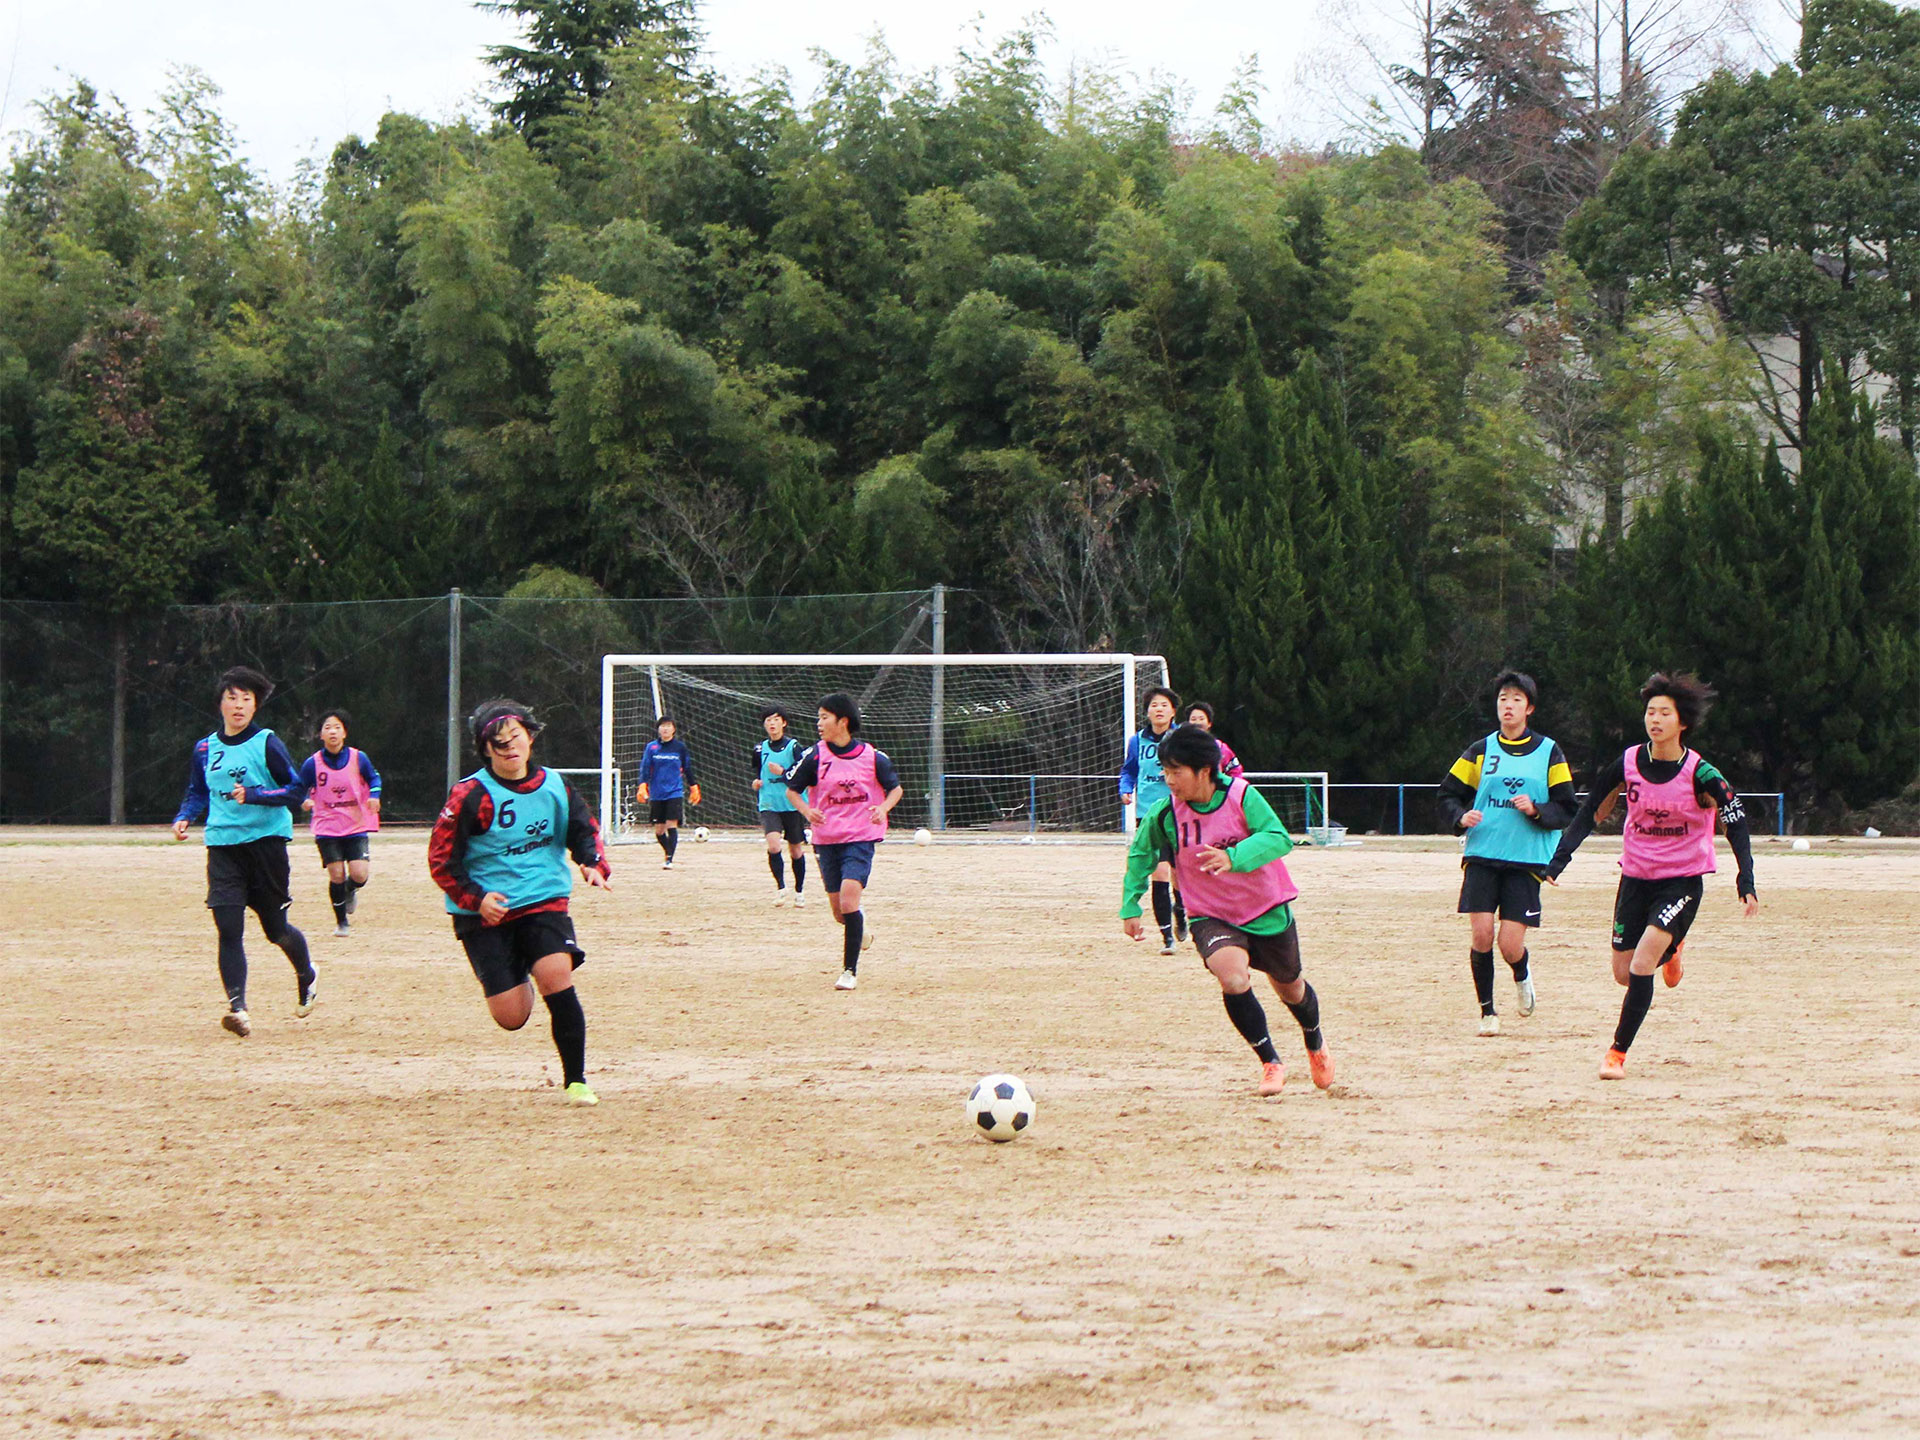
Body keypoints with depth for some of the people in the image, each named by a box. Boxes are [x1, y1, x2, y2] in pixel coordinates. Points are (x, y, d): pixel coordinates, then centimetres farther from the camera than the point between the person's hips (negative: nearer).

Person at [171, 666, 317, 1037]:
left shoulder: (267, 744, -4)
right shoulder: (205, 749, 9)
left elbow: (295, 791, -7)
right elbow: (197, 793, 22)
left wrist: (253, 795, -20)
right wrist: (184, 818, 3)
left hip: (266, 842, -3)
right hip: (222, 845, 3)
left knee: (275, 927, 8)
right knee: (228, 928, -12)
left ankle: (307, 975, 39)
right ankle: (237, 1007, -16)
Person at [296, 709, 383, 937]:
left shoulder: (358, 758, -3)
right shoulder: (313, 763, -6)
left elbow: (373, 777, 13)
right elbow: (300, 789, 4)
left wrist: (374, 795, -6)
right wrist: (305, 801, -17)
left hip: (356, 826, 0)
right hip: (327, 829, 0)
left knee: (359, 875, -12)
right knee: (336, 875, -4)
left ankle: (350, 891, 26)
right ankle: (341, 922, 17)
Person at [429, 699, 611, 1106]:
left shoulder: (554, 786, 2)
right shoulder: (471, 796, -10)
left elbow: (584, 830, 14)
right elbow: (441, 859, -7)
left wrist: (594, 865, -7)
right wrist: (475, 899, -19)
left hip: (544, 901, 2)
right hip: (486, 913, -2)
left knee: (556, 975, -23)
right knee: (511, 1017, -6)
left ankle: (576, 1081, -10)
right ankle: (518, 976, 34)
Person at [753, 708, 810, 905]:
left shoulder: (794, 747, -6)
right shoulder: (760, 749, 7)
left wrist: (783, 773, -19)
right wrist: (756, 783, 4)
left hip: (793, 805, -2)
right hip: (769, 806, 2)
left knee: (796, 850, 9)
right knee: (773, 845, -20)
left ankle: (799, 891, 26)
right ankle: (780, 887, -8)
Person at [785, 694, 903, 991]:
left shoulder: (872, 757, -4)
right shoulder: (815, 756, -1)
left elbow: (896, 788, 10)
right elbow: (792, 789, 9)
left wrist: (884, 808, -11)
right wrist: (806, 810, -11)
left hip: (860, 839, -3)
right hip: (826, 840, 3)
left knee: (849, 901, -19)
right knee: (839, 913, 6)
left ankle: (850, 970, -9)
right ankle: (862, 929, 43)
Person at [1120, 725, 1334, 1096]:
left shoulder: (1241, 795, -20)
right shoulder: (1166, 813, -13)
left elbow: (1279, 839, -31)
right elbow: (1141, 853, 6)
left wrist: (1233, 857, -47)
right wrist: (1130, 906, 4)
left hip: (1268, 912, 0)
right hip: (1212, 917, 0)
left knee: (1289, 987, 20)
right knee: (1233, 978, -29)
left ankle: (1316, 1044, 54)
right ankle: (1270, 1063, -11)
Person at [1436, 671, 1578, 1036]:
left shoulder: (1548, 753, 6)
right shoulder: (1480, 751, 10)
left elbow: (1568, 809, 4)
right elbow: (1448, 795, 12)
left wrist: (1537, 811, -14)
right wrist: (1461, 817, -9)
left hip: (1526, 858, -1)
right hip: (1481, 856, 1)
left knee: (1511, 946, -8)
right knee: (1481, 933, -11)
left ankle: (1522, 978, 27)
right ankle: (1487, 1011, 6)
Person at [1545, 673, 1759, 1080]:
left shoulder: (1700, 774, -15)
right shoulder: (1628, 765, -5)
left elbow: (1736, 823, -9)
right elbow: (1591, 813, 3)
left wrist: (1746, 882, -16)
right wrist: (1558, 860, -3)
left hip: (1683, 880, -4)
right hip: (1637, 875, 4)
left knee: (1641, 965, -20)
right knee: (1624, 973, 7)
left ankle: (1618, 1053, -7)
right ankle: (1670, 948, 42)